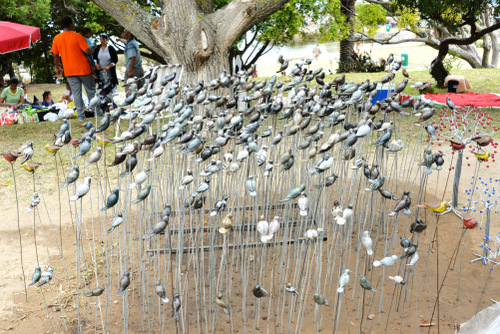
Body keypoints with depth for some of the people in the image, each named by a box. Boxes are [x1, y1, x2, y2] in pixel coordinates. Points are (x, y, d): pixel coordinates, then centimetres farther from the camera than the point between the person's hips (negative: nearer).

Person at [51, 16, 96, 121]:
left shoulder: (57, 38, 2)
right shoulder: (77, 36, -12)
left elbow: (55, 55, 9)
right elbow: (87, 51, -16)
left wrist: (57, 68, 20)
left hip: (69, 71, 4)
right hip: (83, 69, -3)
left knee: (76, 92, 6)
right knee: (91, 90, 10)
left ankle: (81, 115, 4)